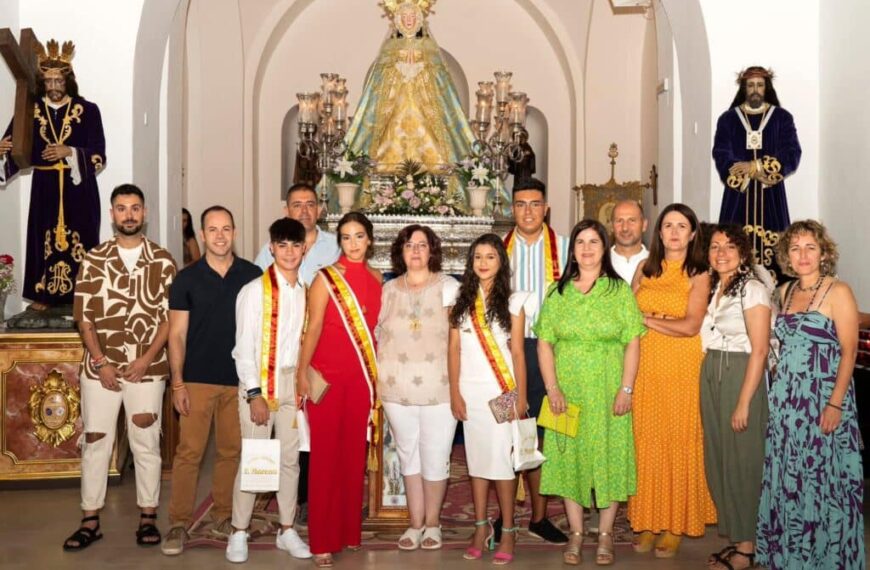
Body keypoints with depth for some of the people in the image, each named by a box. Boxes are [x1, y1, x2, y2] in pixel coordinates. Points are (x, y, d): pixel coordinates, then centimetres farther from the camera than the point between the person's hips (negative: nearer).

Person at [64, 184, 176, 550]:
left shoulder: (163, 260, 1)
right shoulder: (93, 260, 2)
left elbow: (170, 315, 0)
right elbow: (84, 315, 0)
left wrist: (147, 359, -10)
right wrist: (100, 362, -8)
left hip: (147, 367, -1)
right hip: (100, 367, 1)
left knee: (146, 443, 6)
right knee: (95, 442, 6)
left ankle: (148, 518, 17)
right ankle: (90, 521, 15)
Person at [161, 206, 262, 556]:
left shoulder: (253, 276, 3)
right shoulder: (187, 279, 0)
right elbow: (177, 334, 0)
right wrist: (177, 383, -7)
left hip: (240, 380, 2)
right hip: (197, 380, -1)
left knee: (231, 451, 9)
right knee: (188, 452, -2)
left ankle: (223, 516, 22)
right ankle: (178, 523, 7)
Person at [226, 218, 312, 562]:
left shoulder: (306, 293, 7)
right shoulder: (254, 291, -8)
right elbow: (244, 347, -10)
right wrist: (255, 394, -14)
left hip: (293, 381, 5)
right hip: (259, 382, -4)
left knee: (290, 458, 10)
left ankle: (287, 531, 21)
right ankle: (239, 534, 12)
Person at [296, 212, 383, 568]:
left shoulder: (376, 279, 9)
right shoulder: (326, 277, -4)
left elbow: (375, 327, 13)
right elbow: (314, 327, -8)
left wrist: (378, 374, 10)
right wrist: (302, 372, -16)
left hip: (363, 376, 4)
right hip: (327, 375, -4)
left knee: (355, 454, 9)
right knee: (325, 454, -2)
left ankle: (350, 531, 20)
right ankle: (323, 541, 4)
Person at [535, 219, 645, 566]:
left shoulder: (620, 290, 1)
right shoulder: (557, 292, 6)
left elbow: (633, 343, -2)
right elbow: (544, 343, 2)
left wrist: (626, 389, -9)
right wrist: (552, 388, -6)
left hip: (608, 392, -2)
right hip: (568, 392, 2)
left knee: (608, 456, 2)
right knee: (569, 457, 5)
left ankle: (605, 534, 14)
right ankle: (576, 533, 17)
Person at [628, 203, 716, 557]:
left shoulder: (698, 275, 0)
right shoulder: (645, 268, 11)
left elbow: (690, 326, -11)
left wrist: (648, 319, -5)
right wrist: (667, 321, -5)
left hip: (682, 367, -3)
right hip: (645, 365, 3)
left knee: (678, 441, 1)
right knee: (646, 440, 4)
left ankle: (675, 526, 11)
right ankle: (647, 521, 14)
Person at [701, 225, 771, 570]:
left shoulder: (752, 290, -11)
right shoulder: (710, 288, 11)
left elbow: (760, 349, -14)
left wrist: (744, 402, -17)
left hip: (740, 377, -7)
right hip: (709, 377, 7)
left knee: (741, 461, 0)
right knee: (717, 460, 11)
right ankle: (734, 537, 24)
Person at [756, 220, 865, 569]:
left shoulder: (838, 292, -7)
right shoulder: (785, 292, 11)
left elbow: (849, 351, -11)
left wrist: (835, 404, -18)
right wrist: (779, 390, 7)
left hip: (823, 399, -6)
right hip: (786, 400, 6)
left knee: (823, 478, 1)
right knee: (787, 478, 11)